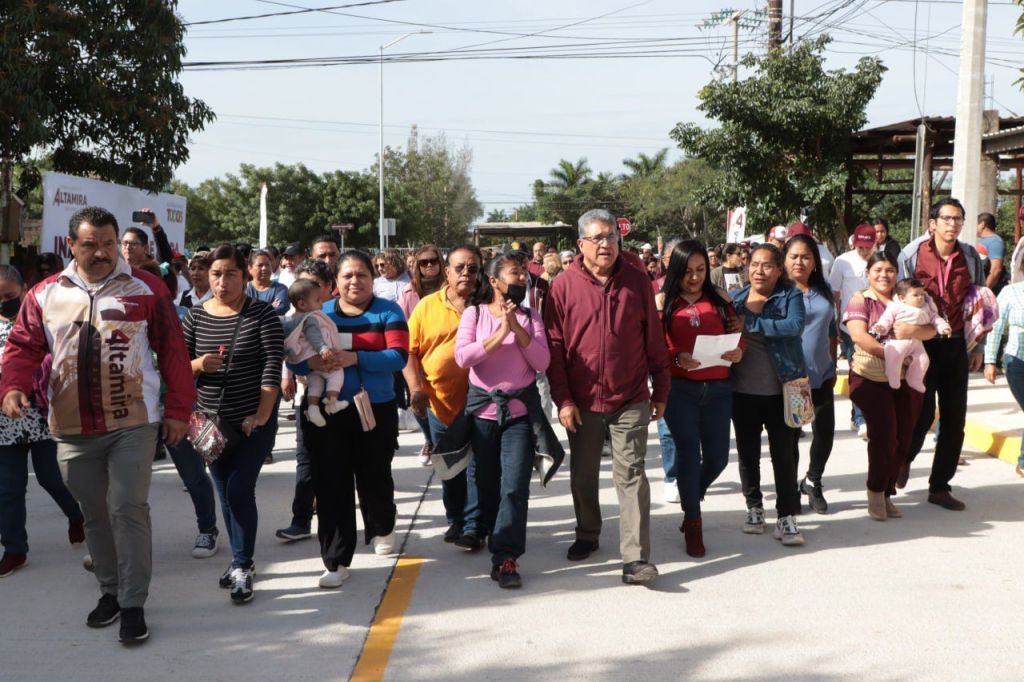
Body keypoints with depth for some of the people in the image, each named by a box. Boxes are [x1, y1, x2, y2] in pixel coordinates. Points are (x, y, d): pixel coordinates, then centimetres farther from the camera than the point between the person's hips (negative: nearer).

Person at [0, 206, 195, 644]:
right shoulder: (45, 295, 5)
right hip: (73, 428, 3)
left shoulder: (146, 289, -1)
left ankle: (133, 603, 3)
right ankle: (110, 590, 30)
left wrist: (178, 410, -2)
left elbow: (172, 350, 0)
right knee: (94, 514, 14)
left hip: (133, 423, -3)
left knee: (128, 509, -7)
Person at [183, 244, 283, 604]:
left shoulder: (262, 314, -8)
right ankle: (241, 558, 27)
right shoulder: (196, 316, 2)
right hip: (212, 421, 4)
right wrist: (198, 364, -18)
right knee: (225, 492, 11)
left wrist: (262, 415, -19)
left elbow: (272, 365, -13)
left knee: (240, 489, -10)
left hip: (254, 420, -4)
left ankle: (242, 568, 1)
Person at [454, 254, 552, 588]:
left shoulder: (529, 316, 5)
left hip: (520, 410, 0)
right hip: (483, 409, 0)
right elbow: (462, 357, -12)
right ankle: (496, 538, 33)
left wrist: (517, 327, -13)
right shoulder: (474, 313, 2)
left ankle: (505, 557, -7)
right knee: (487, 483, 11)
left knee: (515, 486, -10)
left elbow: (542, 362, -5)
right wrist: (501, 332, -16)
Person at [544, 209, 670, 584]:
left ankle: (636, 557, -3)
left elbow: (654, 340, 5)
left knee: (631, 475, -4)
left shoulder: (638, 282, 0)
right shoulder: (564, 286, -3)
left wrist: (661, 390, 6)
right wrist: (563, 399, -7)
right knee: (583, 475, 15)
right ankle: (587, 535, 36)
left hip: (631, 399, -1)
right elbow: (554, 347, -3)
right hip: (583, 401, 1)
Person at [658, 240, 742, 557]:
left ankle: (693, 495, 38)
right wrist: (678, 359, -21)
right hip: (679, 388, -3)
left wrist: (738, 351, -10)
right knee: (689, 453, -2)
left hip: (718, 387, 3)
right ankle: (693, 524, 15)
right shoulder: (663, 301, 0)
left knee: (717, 458, 5)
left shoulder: (720, 298, 8)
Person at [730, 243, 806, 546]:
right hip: (743, 390, 3)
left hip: (781, 390, -3)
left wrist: (750, 323, -19)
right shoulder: (736, 298, 7)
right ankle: (754, 507, 28)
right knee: (747, 452, 12)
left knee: (783, 454, 1)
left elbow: (794, 326, -19)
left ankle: (787, 516, 9)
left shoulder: (791, 295, -1)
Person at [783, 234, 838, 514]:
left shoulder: (824, 290, 9)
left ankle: (813, 482, 31)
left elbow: (832, 331, 16)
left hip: (821, 375, 5)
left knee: (825, 432, 9)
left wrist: (833, 365, 12)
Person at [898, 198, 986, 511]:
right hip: (922, 344, -3)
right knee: (923, 413, -3)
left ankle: (940, 487, 16)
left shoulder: (971, 257, 3)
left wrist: (977, 347, 8)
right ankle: (905, 458, 29)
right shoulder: (912, 254, -6)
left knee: (955, 419, 4)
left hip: (956, 346, 3)